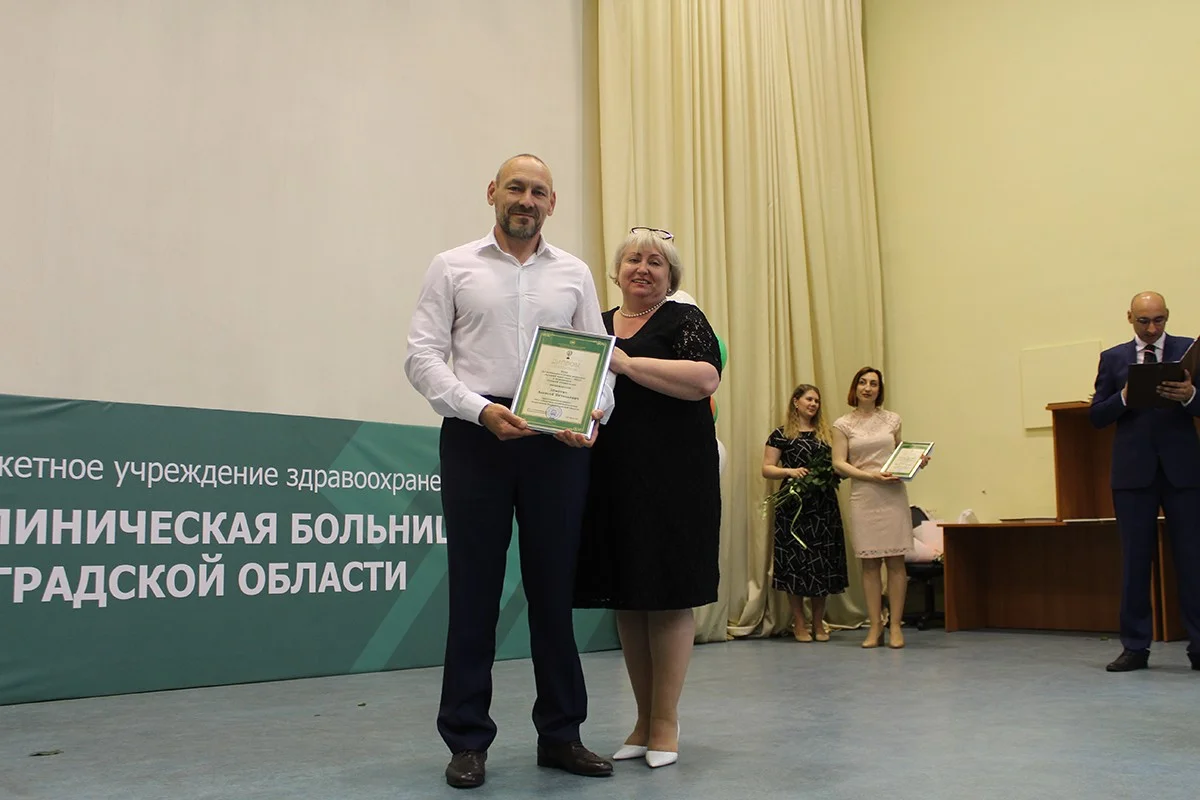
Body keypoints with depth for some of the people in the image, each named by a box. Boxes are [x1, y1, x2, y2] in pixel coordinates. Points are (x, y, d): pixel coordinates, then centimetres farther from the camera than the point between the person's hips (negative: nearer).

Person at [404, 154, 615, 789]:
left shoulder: (574, 274, 14)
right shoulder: (453, 268, 7)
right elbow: (423, 356, -1)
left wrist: (594, 416, -9)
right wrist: (481, 409, -15)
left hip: (558, 442, 2)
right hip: (476, 435, -2)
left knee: (554, 586, 6)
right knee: (475, 586, 2)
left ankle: (560, 733, 19)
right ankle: (467, 739, 13)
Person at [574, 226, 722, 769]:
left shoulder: (684, 319, 1)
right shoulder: (595, 327, 17)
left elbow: (705, 379, -15)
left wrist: (627, 363, -17)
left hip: (670, 475, -5)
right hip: (611, 477, 5)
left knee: (666, 592, -2)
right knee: (624, 595, 8)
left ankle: (665, 724, 9)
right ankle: (643, 721, 20)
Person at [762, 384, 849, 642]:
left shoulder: (826, 434, 15)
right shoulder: (781, 435, 3)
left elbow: (837, 464, 19)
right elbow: (767, 469, -1)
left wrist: (834, 472, -3)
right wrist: (790, 471, -17)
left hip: (824, 507, 4)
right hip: (794, 507, -4)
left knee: (824, 562, 3)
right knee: (796, 562, -2)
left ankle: (819, 623, 15)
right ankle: (799, 624, 9)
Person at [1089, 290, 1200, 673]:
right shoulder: (1113, 358, 11)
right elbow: (1097, 416, 6)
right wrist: (1125, 397, -12)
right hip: (1133, 470, 1)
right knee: (1135, 560, 4)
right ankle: (1135, 647, 9)